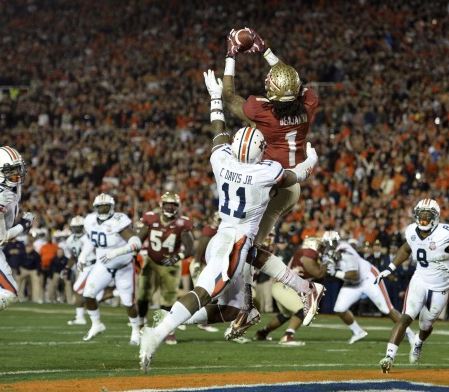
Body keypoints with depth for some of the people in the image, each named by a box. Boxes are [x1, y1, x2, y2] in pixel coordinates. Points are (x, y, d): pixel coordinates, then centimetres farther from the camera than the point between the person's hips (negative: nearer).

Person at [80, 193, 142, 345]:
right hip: (103, 266, 5)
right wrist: (83, 255, 3)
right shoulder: (91, 221, -8)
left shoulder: (118, 222, -29)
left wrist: (116, 252, -47)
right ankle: (96, 325, 15)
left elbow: (136, 243, -38)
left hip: (123, 267, -5)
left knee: (128, 302, 1)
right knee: (88, 294, -7)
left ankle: (136, 331, 25)